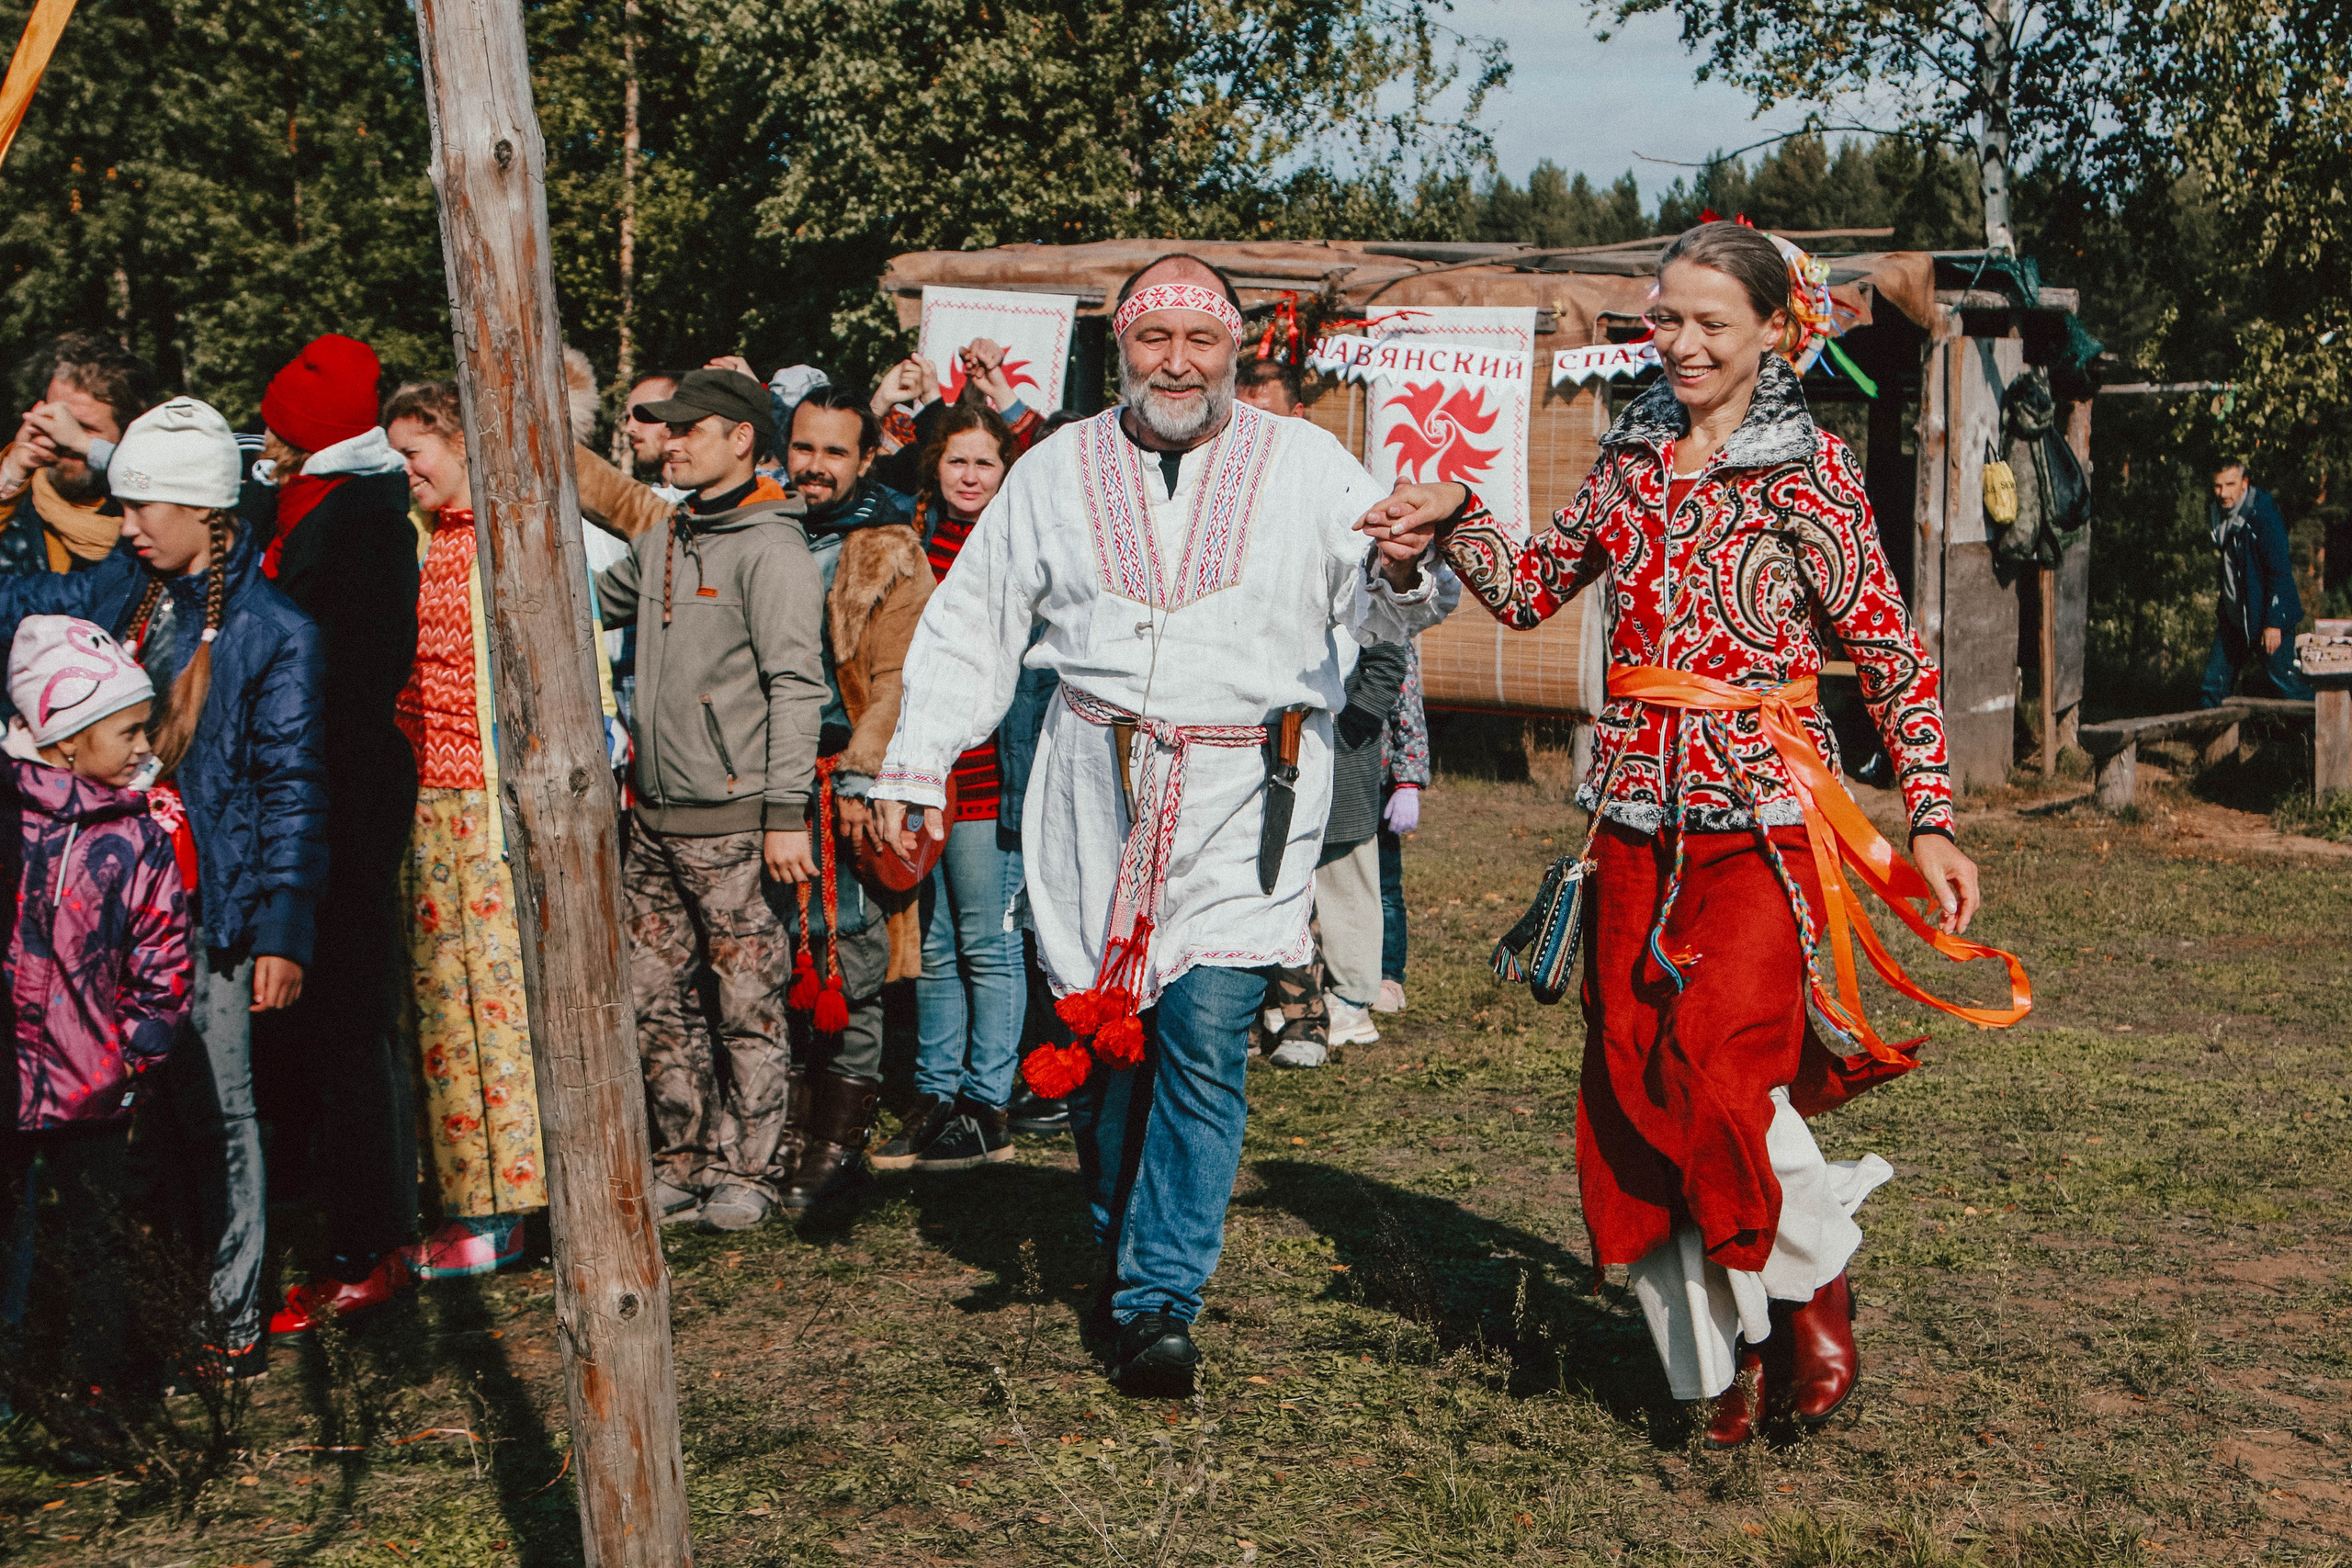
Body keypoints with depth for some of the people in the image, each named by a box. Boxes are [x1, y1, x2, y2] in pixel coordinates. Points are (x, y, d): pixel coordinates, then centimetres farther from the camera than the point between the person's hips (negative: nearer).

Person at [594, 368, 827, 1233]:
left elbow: (796, 686, -14)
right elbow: (589, 601, 34)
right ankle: (684, 1160, 22)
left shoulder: (770, 549, -9)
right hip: (657, 817, 8)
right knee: (653, 997, 10)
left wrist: (786, 814, -18)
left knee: (747, 1004, 0)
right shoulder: (661, 542, 15)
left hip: (733, 819, -8)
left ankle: (744, 1171, 11)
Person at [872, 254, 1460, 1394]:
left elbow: (1377, 613, 2)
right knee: (1098, 1032, 7)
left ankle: (1158, 1300, -4)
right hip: (1095, 785, 2)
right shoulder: (1059, 470, 10)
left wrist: (1403, 571, -22)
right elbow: (971, 626, 13)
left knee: (1204, 1032, -12)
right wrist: (914, 767, 7)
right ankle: (1120, 1255, 28)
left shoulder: (1307, 465, 6)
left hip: (1245, 791, -2)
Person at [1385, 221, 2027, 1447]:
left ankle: (1809, 1287, 13)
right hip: (1639, 808, 5)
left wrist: (1931, 821, -6)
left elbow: (1889, 651, -2)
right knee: (1629, 1074, 3)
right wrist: (1455, 524, -2)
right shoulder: (1633, 456, 12)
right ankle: (1717, 1348, 19)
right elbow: (1531, 589, 17)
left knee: (1717, 1060, -16)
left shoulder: (1806, 467, -2)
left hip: (1762, 810, -5)